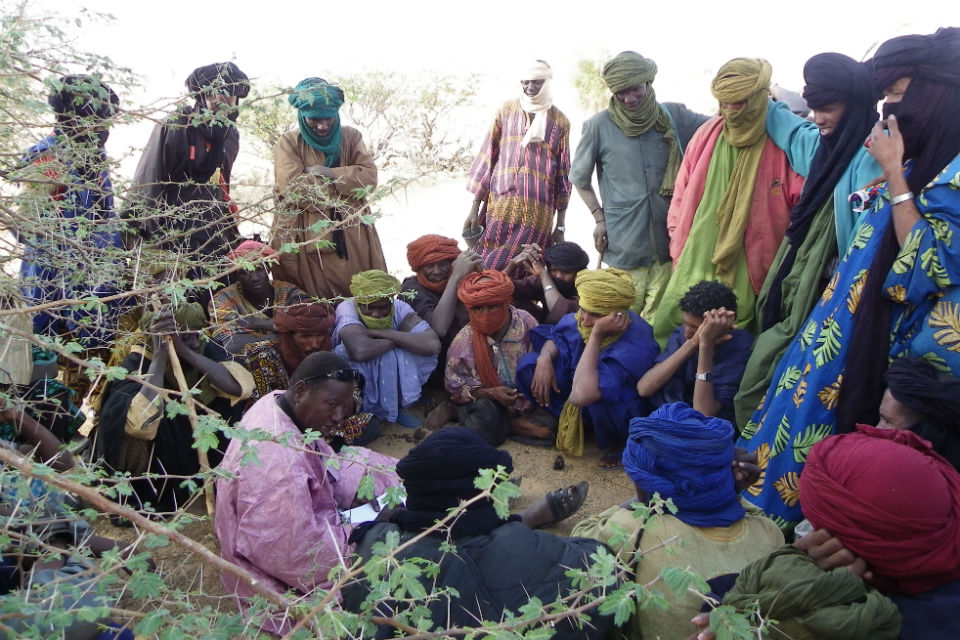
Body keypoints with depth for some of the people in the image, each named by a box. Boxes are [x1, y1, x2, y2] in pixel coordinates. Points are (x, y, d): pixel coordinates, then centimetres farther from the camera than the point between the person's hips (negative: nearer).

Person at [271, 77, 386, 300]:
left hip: (353, 238, 3)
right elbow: (293, 191, -13)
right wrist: (347, 184, -7)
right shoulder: (289, 143, 1)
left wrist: (328, 173, -12)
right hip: (307, 240, -3)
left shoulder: (351, 137, 10)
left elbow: (370, 177, -2)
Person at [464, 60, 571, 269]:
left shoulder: (560, 122, 8)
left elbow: (563, 173, 9)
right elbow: (487, 158, 9)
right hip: (501, 207, 1)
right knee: (482, 270, -5)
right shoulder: (506, 111, 9)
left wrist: (560, 225, 6)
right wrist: (475, 207, 3)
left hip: (538, 214, 0)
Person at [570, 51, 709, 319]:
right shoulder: (598, 126, -4)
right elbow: (580, 179, 7)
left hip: (667, 240, 2)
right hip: (623, 245, -2)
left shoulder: (674, 116, 3)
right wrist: (599, 218, 1)